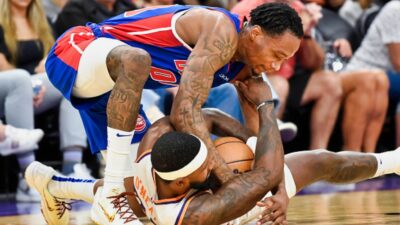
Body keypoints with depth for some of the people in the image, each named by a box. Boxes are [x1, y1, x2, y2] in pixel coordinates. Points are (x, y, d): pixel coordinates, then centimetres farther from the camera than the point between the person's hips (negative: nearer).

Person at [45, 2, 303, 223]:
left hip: (112, 82, 10)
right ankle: (112, 191, -33)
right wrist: (229, 179, -37)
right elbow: (184, 112, -37)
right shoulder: (223, 33, -29)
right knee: (135, 59, -43)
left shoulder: (246, 68, 0)